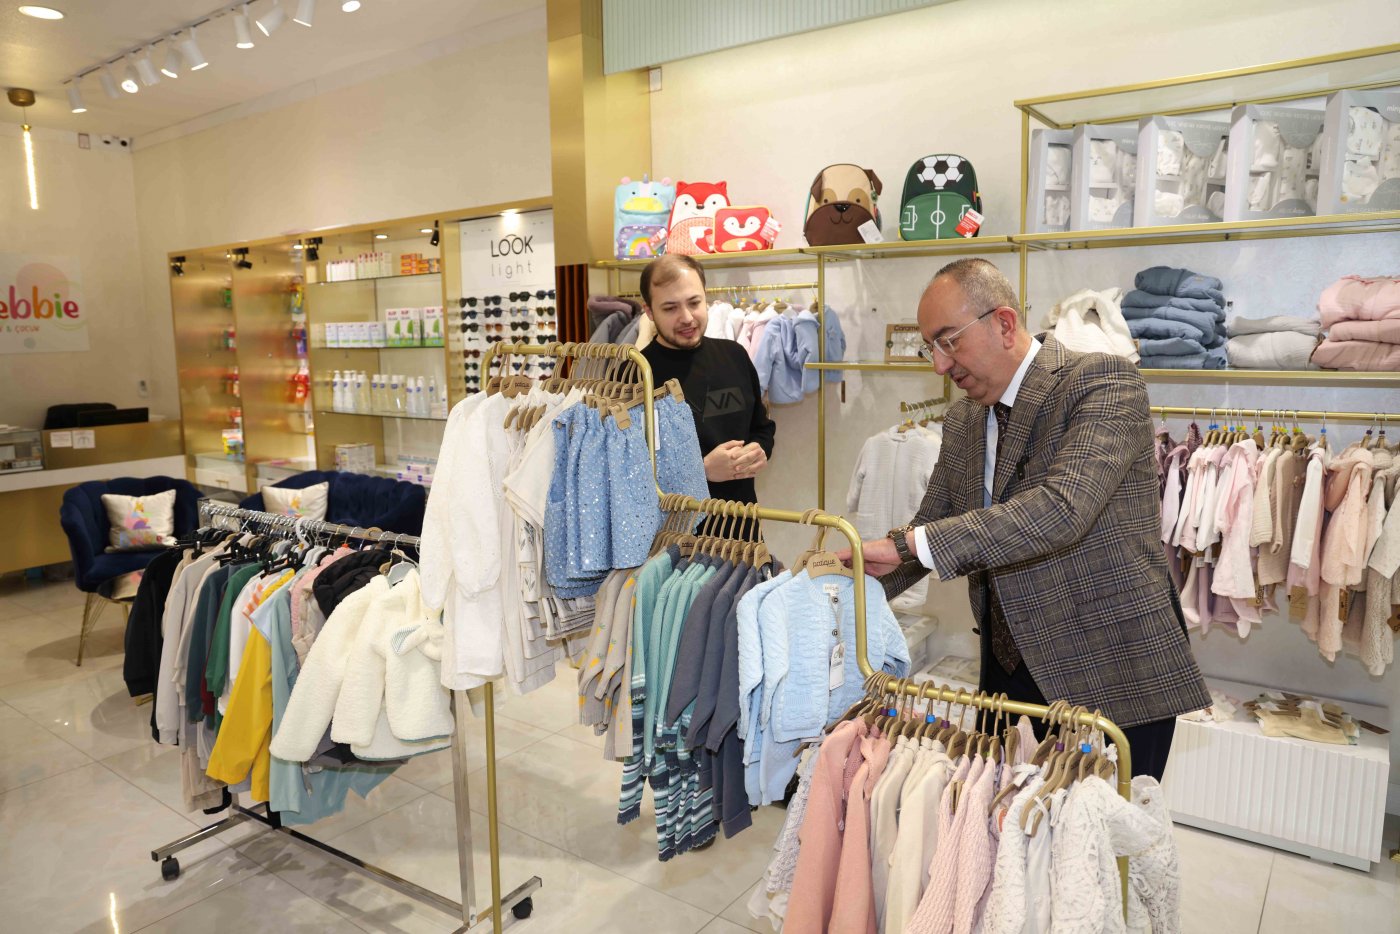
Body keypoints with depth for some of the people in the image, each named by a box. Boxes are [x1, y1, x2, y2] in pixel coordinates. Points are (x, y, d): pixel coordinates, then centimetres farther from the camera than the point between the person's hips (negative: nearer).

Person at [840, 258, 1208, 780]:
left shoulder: (1104, 381, -14)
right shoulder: (964, 419, 8)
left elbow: (1064, 508, -30)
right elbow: (930, 526, 15)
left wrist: (908, 544, -31)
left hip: (1112, 672, -6)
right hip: (1011, 667, 6)